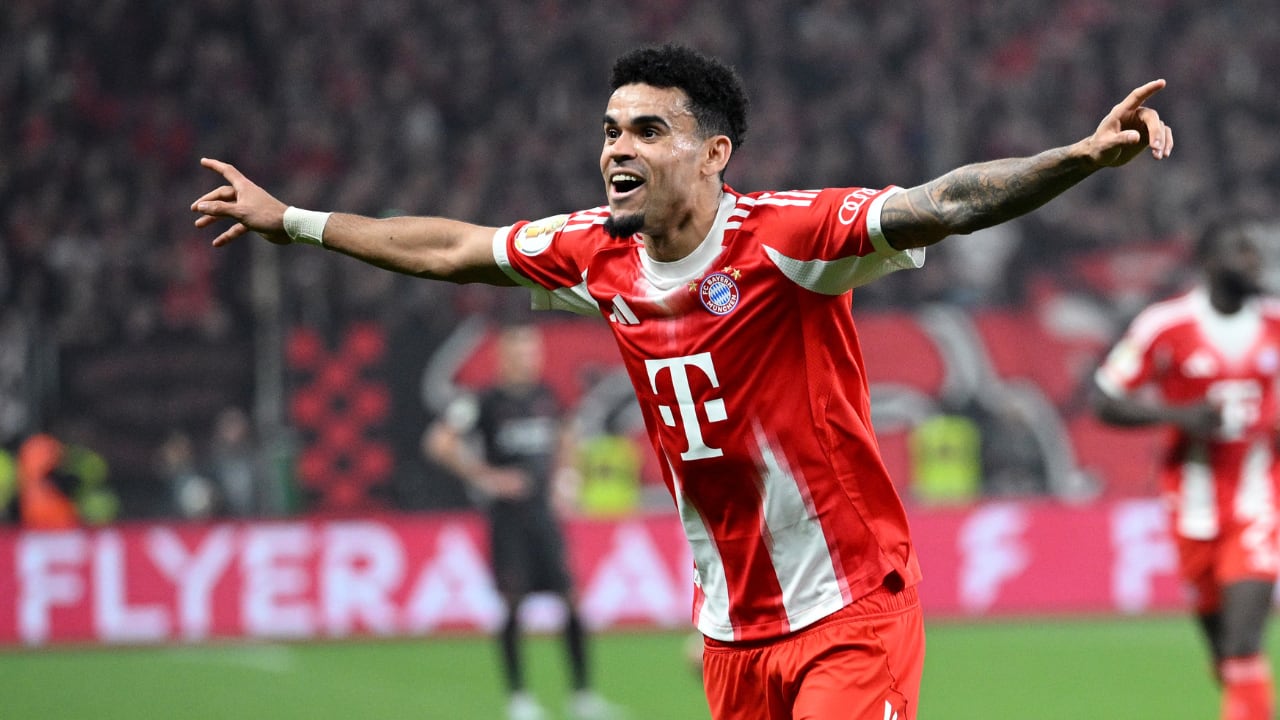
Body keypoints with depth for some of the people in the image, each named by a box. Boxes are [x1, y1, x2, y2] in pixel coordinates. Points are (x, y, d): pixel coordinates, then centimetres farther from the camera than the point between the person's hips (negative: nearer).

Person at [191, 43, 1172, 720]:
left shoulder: (780, 238, -17)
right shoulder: (597, 255, 2)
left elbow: (943, 205, -30)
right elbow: (454, 250, 18)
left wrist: (1085, 158, -46)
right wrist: (289, 221, 26)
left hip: (850, 614, -6)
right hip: (732, 631, 6)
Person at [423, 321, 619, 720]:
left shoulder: (546, 397, 9)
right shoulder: (486, 401, -7)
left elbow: (564, 438, 28)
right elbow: (439, 442, -12)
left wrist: (560, 478, 13)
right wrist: (485, 475, -15)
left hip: (543, 511, 5)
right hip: (508, 512, -5)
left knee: (570, 597, 0)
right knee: (513, 601, -5)